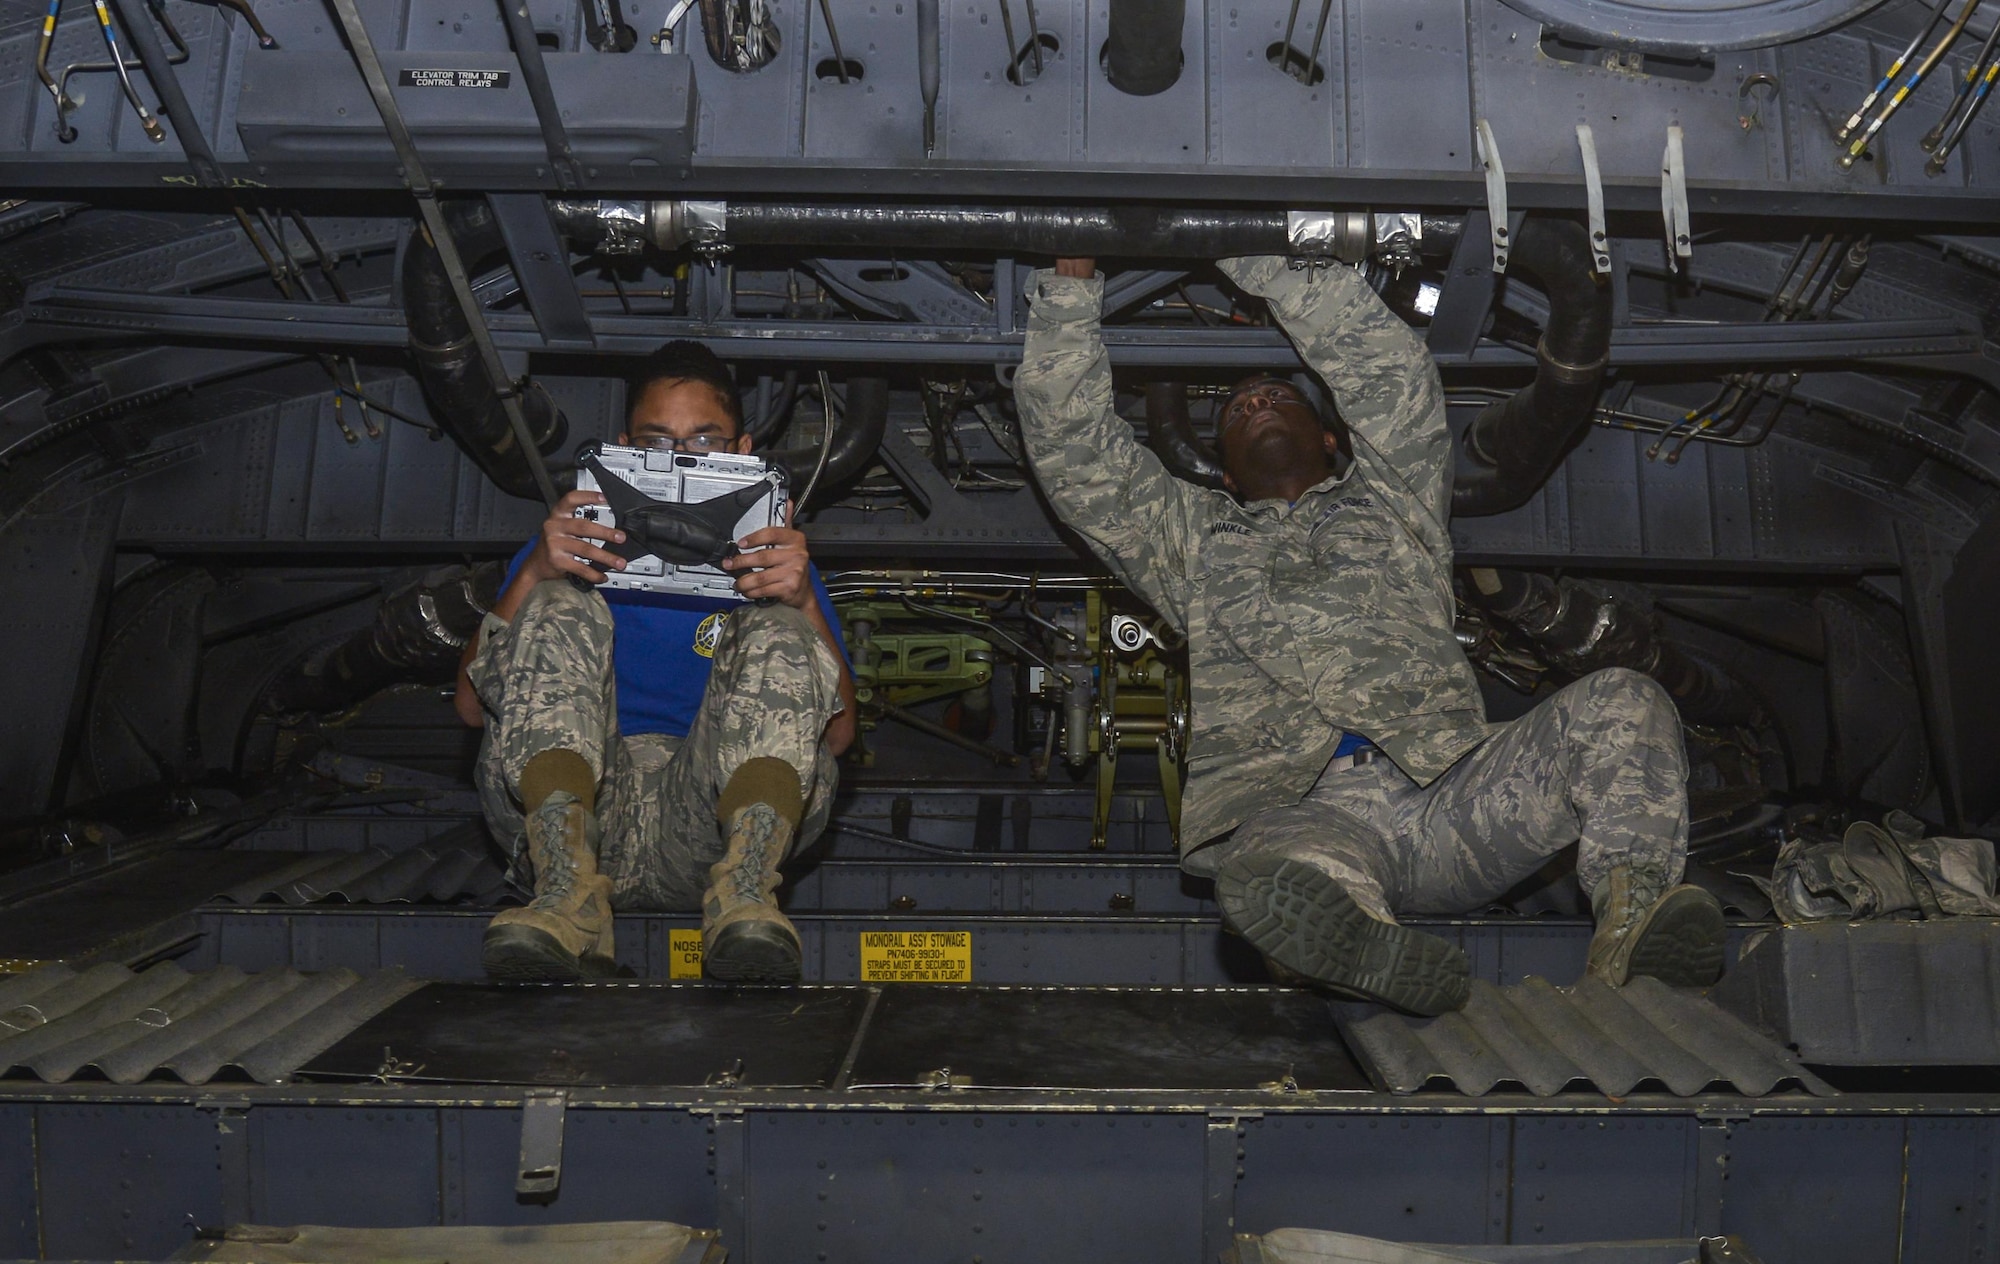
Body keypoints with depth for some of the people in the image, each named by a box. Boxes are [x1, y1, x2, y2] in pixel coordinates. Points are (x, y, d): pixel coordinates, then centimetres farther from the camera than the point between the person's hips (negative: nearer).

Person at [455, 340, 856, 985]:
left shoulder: (772, 564, 21)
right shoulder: (573, 546, 23)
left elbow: (836, 732, 3)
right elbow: (474, 706, 8)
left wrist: (805, 603, -14)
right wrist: (531, 577, -8)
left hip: (703, 824, -1)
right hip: (563, 811, 1)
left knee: (778, 636, -17)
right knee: (556, 608, -15)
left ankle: (745, 894, -40)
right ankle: (567, 894, -36)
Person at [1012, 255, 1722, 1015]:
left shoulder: (1392, 497, 34)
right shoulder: (1193, 537, 34)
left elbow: (1390, 367, 25)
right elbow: (1072, 445, 28)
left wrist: (1256, 260, 29)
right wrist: (1071, 283, 26)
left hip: (1454, 787, 2)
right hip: (1299, 808, -2)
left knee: (1621, 705, -24)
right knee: (1268, 871, -39)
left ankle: (1635, 908, -44)